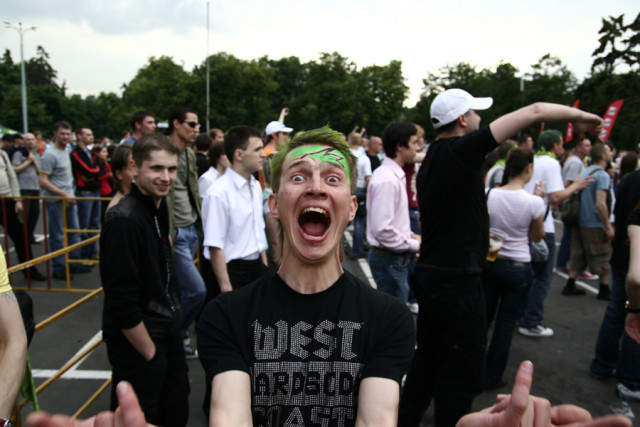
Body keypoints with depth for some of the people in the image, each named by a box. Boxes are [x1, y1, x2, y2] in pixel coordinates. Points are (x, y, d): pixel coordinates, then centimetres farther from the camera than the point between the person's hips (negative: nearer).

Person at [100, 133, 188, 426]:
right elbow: (122, 300, -23)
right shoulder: (124, 220, -22)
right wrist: (149, 353, -15)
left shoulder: (159, 207, 5)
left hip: (167, 334, 8)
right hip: (138, 340, -8)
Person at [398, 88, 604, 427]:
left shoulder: (430, 160, 12)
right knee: (461, 376, 4)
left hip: (429, 273, 9)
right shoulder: (463, 149, -15)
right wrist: (580, 116, 2)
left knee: (427, 359, 20)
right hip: (457, 281, -9)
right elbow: (534, 112, -14)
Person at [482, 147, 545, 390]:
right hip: (518, 268, -3)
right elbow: (537, 237, 1)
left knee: (483, 317, 19)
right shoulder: (534, 202, -15)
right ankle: (492, 377, 20)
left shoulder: (489, 195, -8)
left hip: (489, 262, 3)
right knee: (506, 323, 10)